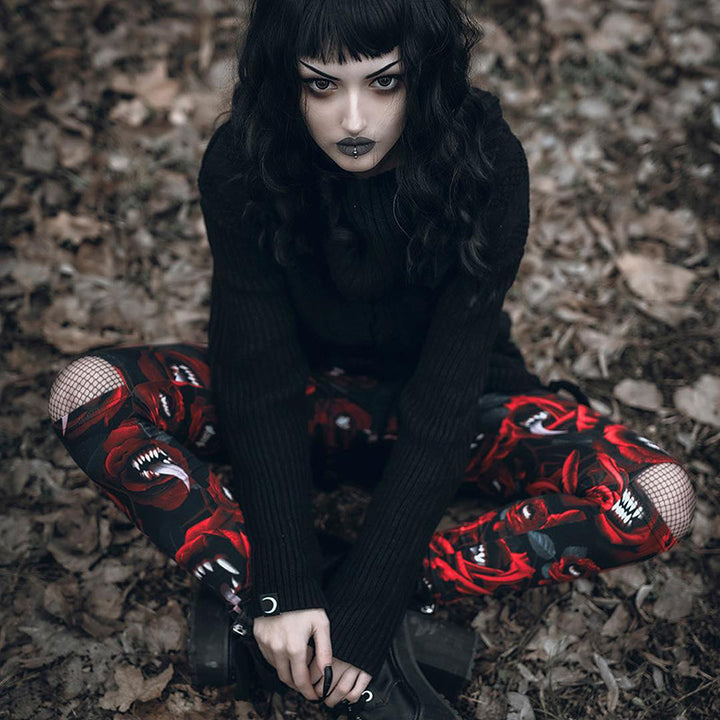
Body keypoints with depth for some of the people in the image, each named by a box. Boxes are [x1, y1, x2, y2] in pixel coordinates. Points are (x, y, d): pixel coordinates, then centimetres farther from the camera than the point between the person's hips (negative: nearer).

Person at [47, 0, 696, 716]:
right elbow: (261, 378, -22)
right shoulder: (241, 164, -22)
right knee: (86, 393, -23)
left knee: (658, 498, -26)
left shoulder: (487, 165, -26)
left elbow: (443, 399, -28)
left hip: (440, 395, 0)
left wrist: (363, 609, -30)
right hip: (308, 385, 1)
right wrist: (285, 589, -28)